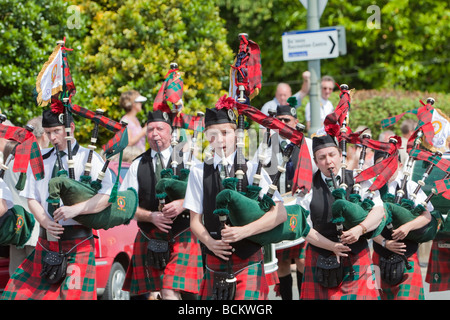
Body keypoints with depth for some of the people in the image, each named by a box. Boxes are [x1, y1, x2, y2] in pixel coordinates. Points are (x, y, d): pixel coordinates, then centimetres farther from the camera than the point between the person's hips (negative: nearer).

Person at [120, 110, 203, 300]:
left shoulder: (185, 160, 2)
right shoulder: (138, 165, 9)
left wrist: (183, 204, -20)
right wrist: (151, 216, -13)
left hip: (181, 240, -4)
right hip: (148, 240, 4)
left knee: (171, 294, -17)